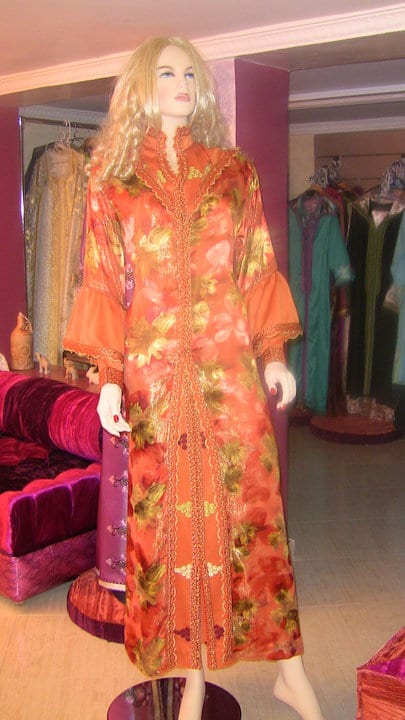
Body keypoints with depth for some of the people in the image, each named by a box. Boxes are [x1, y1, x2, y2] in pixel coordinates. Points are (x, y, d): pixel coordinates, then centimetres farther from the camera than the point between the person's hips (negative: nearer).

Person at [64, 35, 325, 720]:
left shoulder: (233, 169, 10)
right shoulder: (113, 175, 7)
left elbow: (260, 269, 9)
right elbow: (104, 281, 3)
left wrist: (274, 353, 2)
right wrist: (108, 375, -5)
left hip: (231, 368, 1)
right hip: (153, 372, 0)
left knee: (250, 508, 4)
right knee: (168, 516, 6)